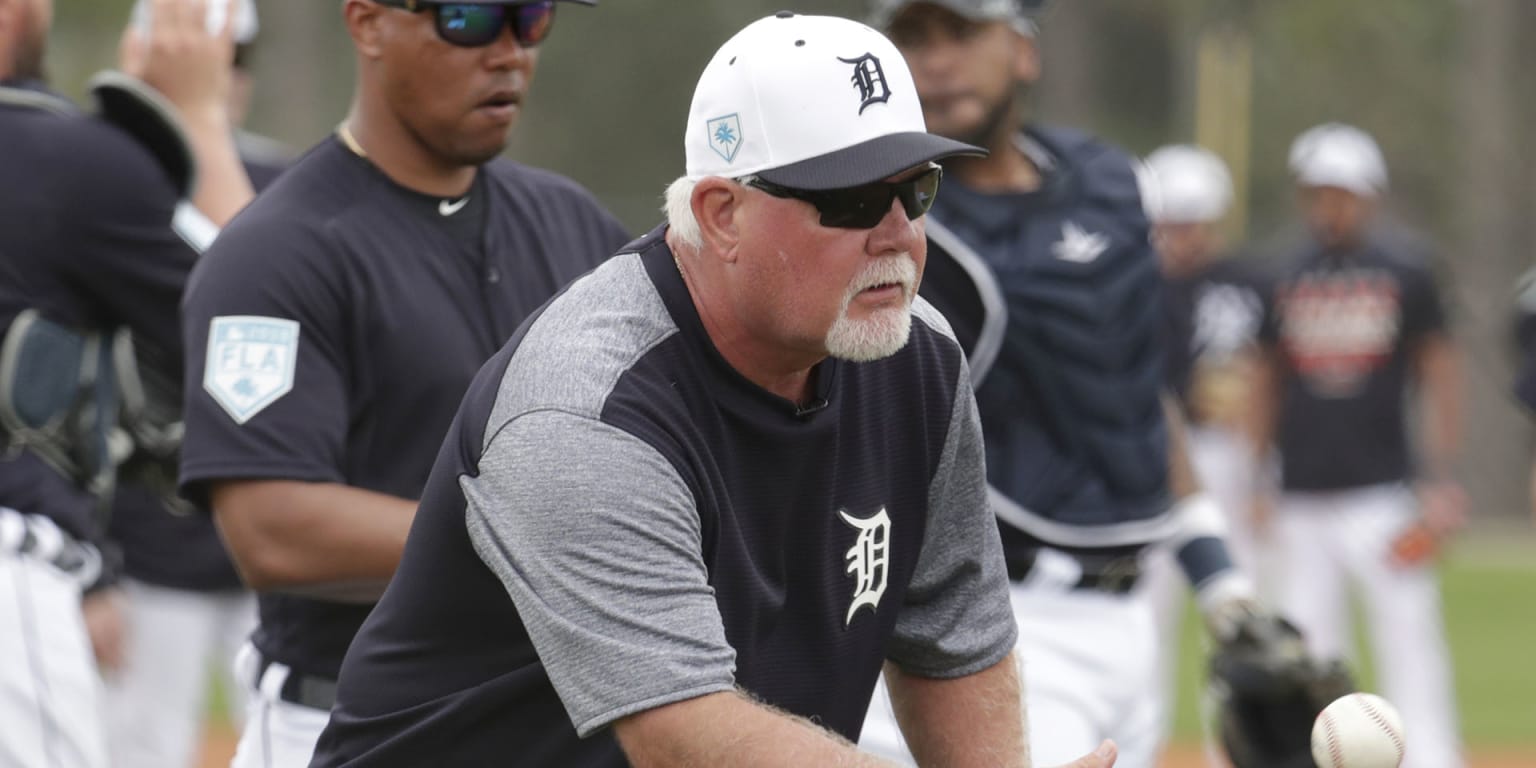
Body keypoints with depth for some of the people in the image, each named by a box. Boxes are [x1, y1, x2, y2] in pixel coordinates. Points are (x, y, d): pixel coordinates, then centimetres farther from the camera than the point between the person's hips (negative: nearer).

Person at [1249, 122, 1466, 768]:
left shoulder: (1404, 272, 1)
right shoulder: (1285, 278, 8)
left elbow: (1440, 376, 3)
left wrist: (1439, 478, -5)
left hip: (1384, 495, -3)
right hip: (1302, 504, 3)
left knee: (1409, 643, -7)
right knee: (1306, 655, 4)